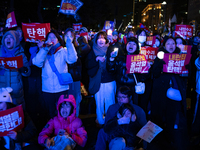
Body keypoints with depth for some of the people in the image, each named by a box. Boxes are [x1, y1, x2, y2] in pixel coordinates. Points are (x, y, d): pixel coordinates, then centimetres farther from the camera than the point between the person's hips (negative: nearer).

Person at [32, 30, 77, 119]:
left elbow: (72, 59, -17)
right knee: (51, 113, 17)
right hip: (47, 89, 2)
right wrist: (45, 48, -17)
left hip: (62, 88, -2)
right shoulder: (43, 52, 7)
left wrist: (69, 43, -20)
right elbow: (37, 62, -13)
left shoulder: (63, 51, 2)